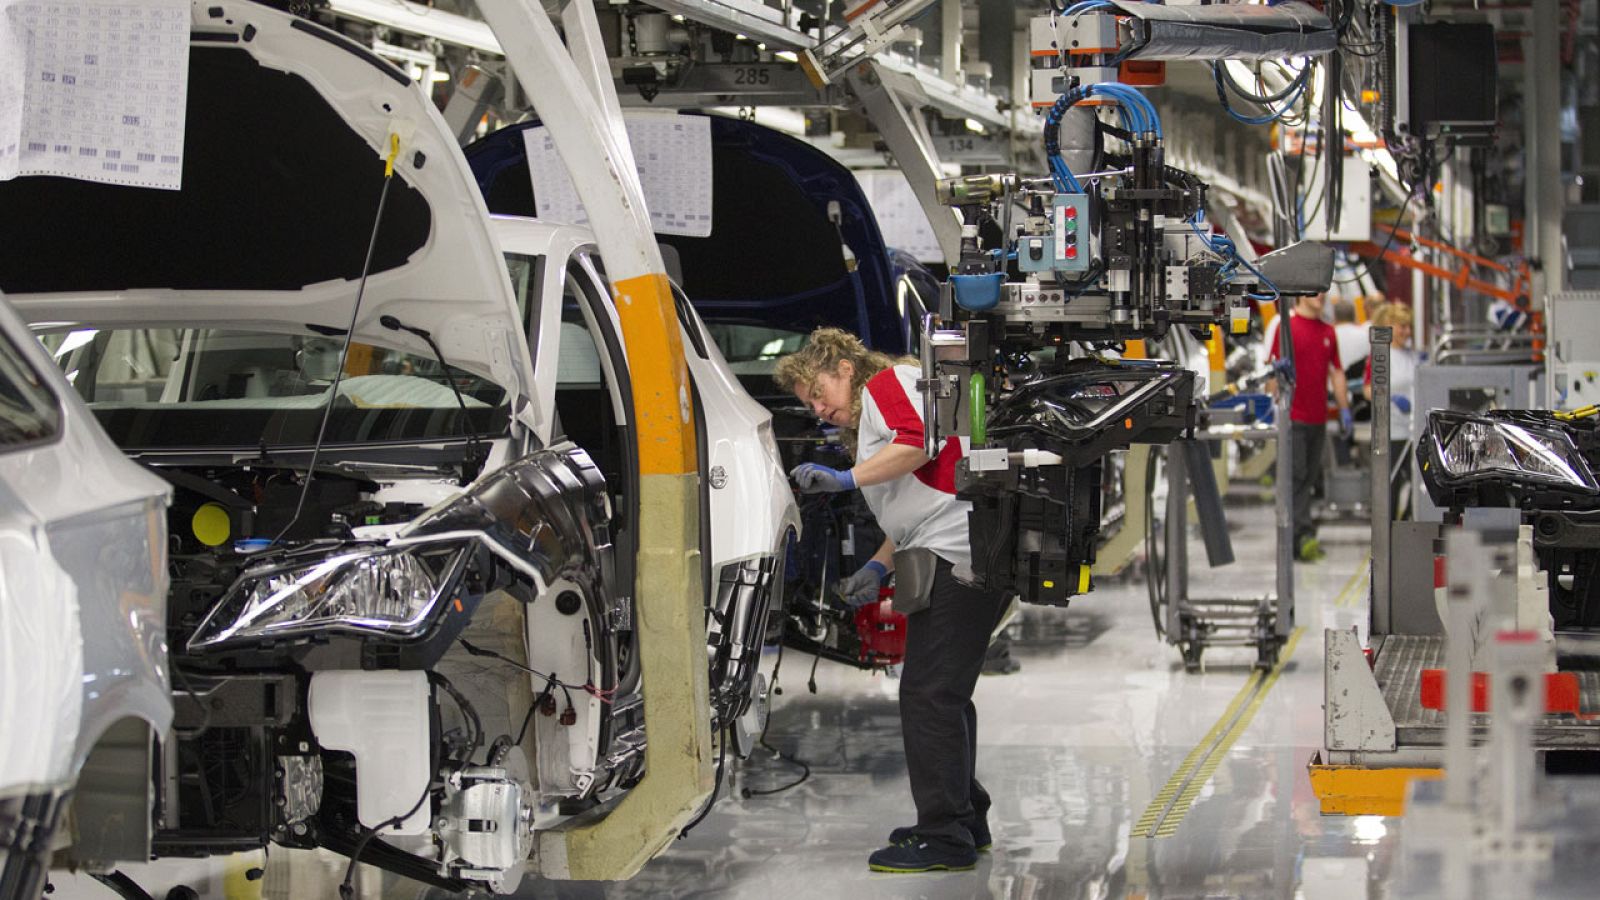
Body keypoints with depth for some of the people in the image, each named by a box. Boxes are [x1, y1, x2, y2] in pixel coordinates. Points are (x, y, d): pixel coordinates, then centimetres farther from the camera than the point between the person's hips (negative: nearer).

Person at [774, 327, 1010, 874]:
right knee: (946, 695, 17)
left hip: (960, 553, -11)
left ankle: (945, 836, -10)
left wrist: (848, 478, -20)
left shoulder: (887, 384, 1)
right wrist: (878, 568, 15)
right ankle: (967, 822, 25)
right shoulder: (866, 430, 30)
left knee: (929, 695, -11)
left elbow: (921, 439, -19)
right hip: (956, 558, 11)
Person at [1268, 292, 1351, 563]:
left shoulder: (1328, 332, 14)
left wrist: (1344, 409, 14)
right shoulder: (1286, 327, -6)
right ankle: (1303, 535, -15)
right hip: (1293, 418, -7)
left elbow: (1336, 372, 19)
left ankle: (1296, 540, 16)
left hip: (1318, 418, 7)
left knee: (1309, 477, 9)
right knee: (1296, 476, -9)